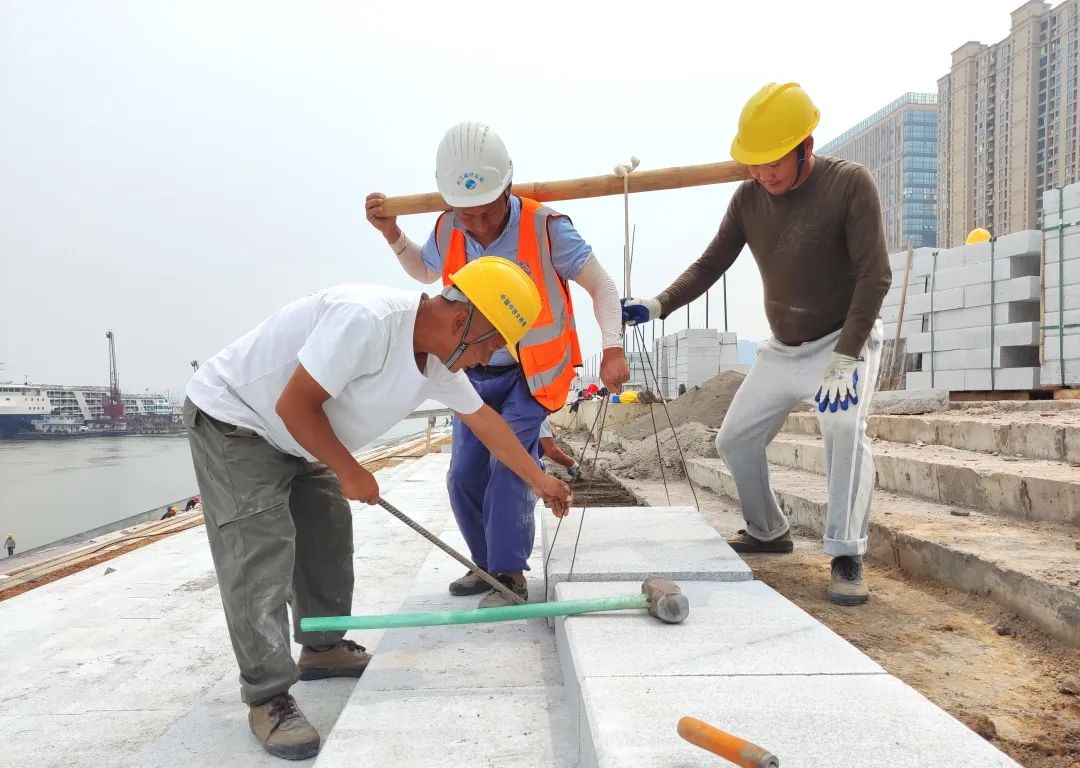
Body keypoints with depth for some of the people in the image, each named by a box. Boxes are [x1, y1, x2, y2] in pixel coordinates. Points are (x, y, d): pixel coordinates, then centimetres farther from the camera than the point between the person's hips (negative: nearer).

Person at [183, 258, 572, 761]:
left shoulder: (438, 358, -5)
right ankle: (267, 700, -1)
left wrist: (540, 481, 15)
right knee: (261, 556, -12)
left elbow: (484, 421, 8)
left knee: (328, 534, 13)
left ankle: (323, 650, 29)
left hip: (294, 436, 9)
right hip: (230, 418, -9)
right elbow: (293, 405, -30)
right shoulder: (367, 319, -35)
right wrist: (349, 472, -17)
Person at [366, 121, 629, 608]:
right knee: (464, 475, 4)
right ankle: (488, 563, 23)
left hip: (534, 372, -5)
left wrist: (612, 349, -25)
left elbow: (601, 284, -14)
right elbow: (425, 272, 18)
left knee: (509, 460, -19)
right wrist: (393, 236, 2)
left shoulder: (544, 227, -21)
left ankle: (509, 573, -6)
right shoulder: (447, 234, -6)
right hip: (476, 373, 5)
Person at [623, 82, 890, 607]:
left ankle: (847, 559, -17)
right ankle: (767, 531, 26)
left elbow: (874, 275, -21)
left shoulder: (850, 184, -18)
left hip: (844, 340, -5)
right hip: (782, 349, 6)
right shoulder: (748, 198, -5)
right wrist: (658, 305, -20)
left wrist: (844, 358, -28)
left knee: (844, 428, -30)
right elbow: (711, 264, -3)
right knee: (734, 439, 5)